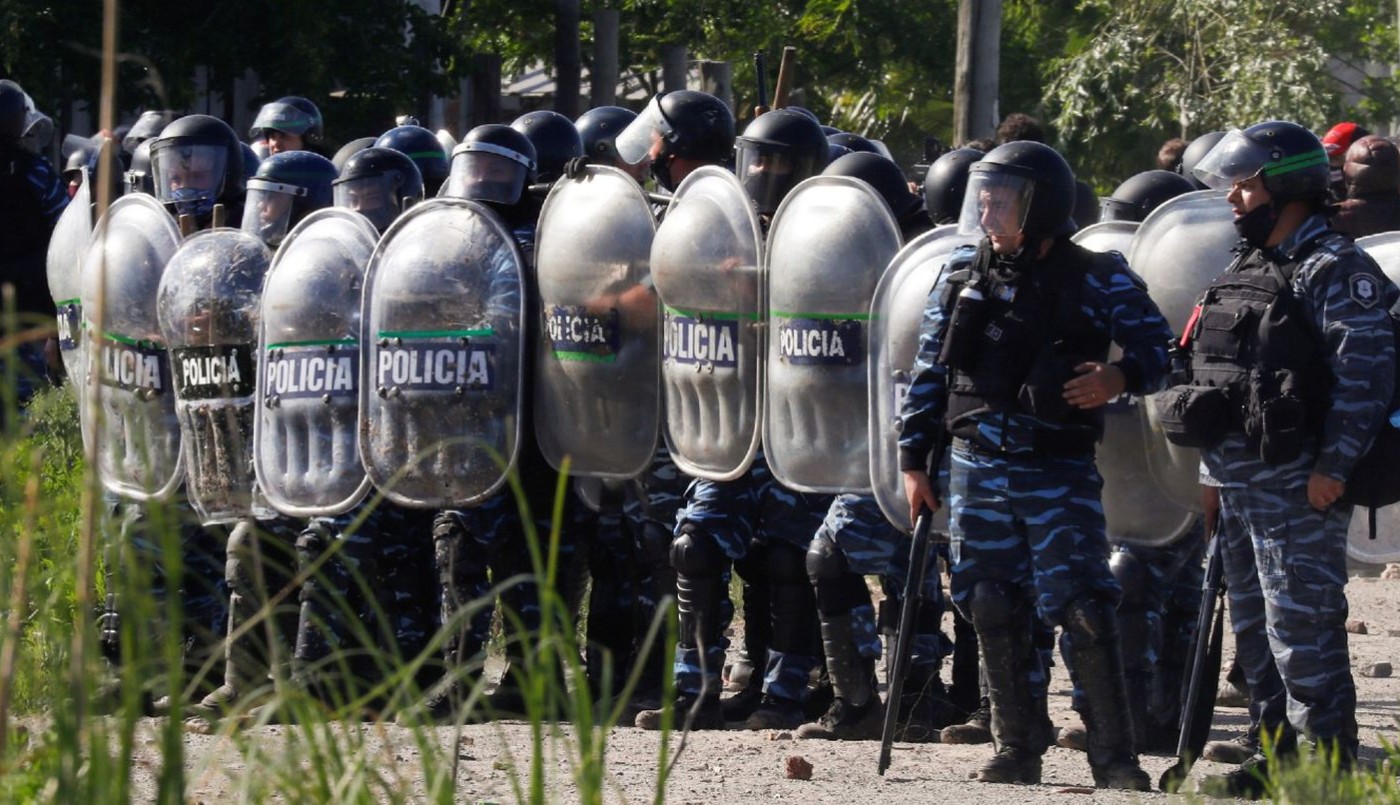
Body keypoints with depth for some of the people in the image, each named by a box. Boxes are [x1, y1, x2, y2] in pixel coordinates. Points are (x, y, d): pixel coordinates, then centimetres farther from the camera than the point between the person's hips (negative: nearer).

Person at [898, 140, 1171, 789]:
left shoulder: (1097, 280, -2)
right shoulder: (963, 276, 9)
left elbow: (1155, 343, 1)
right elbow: (929, 370, 12)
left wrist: (1121, 379, -21)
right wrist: (914, 460, 8)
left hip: (1060, 470, -4)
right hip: (977, 466, 4)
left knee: (1083, 609, -10)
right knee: (993, 611, 5)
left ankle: (1115, 758, -5)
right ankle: (1018, 751, 16)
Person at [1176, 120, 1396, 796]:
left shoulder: (1335, 271, -10)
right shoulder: (1246, 270, 18)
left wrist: (1333, 467, -22)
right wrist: (1212, 474, 19)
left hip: (1297, 489, -9)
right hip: (1239, 482, 9)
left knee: (1301, 625, -10)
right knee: (1254, 626, 13)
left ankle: (1328, 758, -6)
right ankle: (1282, 749, 20)